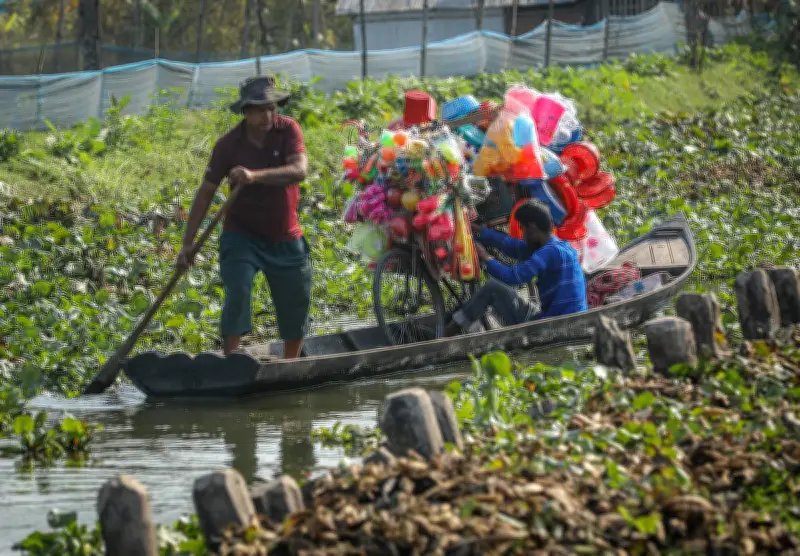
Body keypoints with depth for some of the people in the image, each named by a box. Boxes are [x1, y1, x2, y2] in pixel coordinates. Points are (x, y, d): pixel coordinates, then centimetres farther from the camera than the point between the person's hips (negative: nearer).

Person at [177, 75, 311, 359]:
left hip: (286, 239, 2)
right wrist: (188, 243, -13)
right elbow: (206, 192, -8)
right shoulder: (228, 144, -13)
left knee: (296, 306, 10)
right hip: (242, 236, -2)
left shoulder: (288, 130, -12)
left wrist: (255, 176, -44)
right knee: (238, 293, -23)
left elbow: (299, 170, -29)